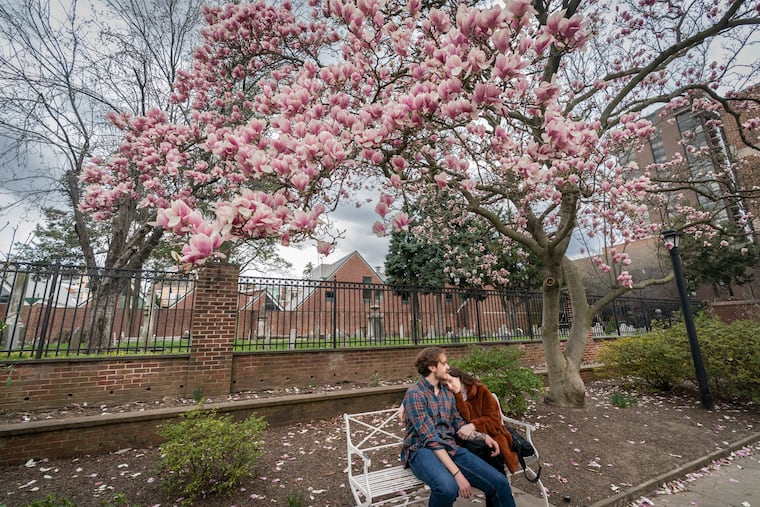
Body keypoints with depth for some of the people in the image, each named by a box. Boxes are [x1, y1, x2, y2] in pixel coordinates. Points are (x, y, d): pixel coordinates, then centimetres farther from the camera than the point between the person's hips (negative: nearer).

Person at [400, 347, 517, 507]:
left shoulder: (447, 392, 11)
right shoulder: (415, 394, -14)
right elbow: (430, 439, -19)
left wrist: (484, 436, 4)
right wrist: (457, 474, -25)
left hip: (450, 448, 6)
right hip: (422, 450, -6)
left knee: (500, 482, -14)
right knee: (447, 487, -37)